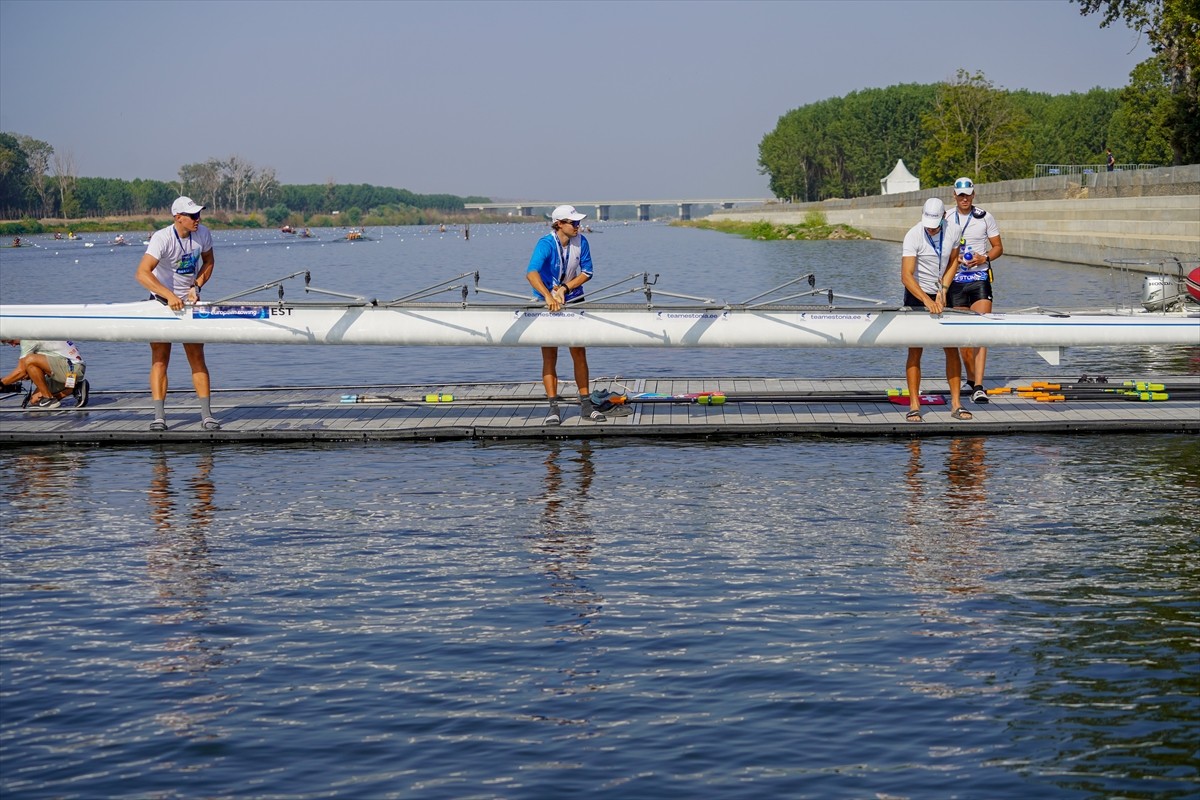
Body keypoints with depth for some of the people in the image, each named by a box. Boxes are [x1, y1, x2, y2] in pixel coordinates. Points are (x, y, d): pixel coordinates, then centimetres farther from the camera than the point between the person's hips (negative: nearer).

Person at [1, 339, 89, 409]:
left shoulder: (28, 338, -10)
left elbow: (21, 370, -11)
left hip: (72, 367, -10)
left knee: (29, 360, -25)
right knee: (35, 400, 7)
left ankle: (49, 399, -13)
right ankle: (76, 389, 11)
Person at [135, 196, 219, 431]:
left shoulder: (203, 234, -7)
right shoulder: (162, 238, -23)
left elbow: (208, 262, 12)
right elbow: (142, 273, -32)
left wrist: (196, 286, -6)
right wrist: (170, 296, -39)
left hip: (188, 302, 4)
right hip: (161, 300, -3)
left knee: (197, 358, -1)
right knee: (160, 359, -6)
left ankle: (207, 416, -1)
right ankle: (159, 417, -6)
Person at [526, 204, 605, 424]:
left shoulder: (581, 242, -8)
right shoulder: (546, 244, -22)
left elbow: (586, 273, -2)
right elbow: (531, 273, -37)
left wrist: (565, 288, -18)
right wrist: (548, 296, -52)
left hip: (573, 301, 4)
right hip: (547, 304, -4)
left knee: (579, 353, 5)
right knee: (549, 356, -3)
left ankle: (586, 405, 12)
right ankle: (553, 408, 0)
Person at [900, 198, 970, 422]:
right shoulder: (913, 236, -20)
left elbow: (953, 261, 7)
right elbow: (906, 276, -26)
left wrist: (943, 290, -7)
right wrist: (926, 300, -36)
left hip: (941, 295, 4)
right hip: (916, 296, -4)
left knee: (952, 348, -2)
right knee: (915, 351, -6)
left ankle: (956, 404, 2)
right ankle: (914, 406, -3)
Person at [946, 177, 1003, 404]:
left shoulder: (985, 217, 5)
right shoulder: (946, 220, 7)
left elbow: (998, 247, 8)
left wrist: (984, 258, -12)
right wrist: (956, 258, -7)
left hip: (980, 278, -2)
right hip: (956, 280, 2)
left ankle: (978, 387, -19)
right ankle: (971, 377, 25)